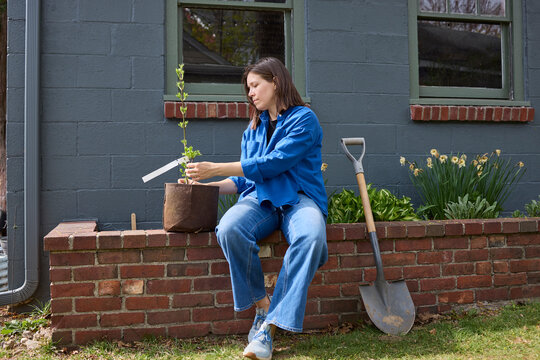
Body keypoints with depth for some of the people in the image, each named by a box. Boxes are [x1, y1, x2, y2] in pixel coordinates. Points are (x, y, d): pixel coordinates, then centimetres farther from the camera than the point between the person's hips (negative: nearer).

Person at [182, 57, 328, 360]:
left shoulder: (304, 119, 0)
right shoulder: (254, 128, 21)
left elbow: (274, 163, -12)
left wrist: (215, 168, -12)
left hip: (298, 198, -4)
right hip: (260, 199, 4)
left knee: (311, 237, -38)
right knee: (230, 228, -31)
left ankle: (269, 326, -29)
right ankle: (263, 307, -15)